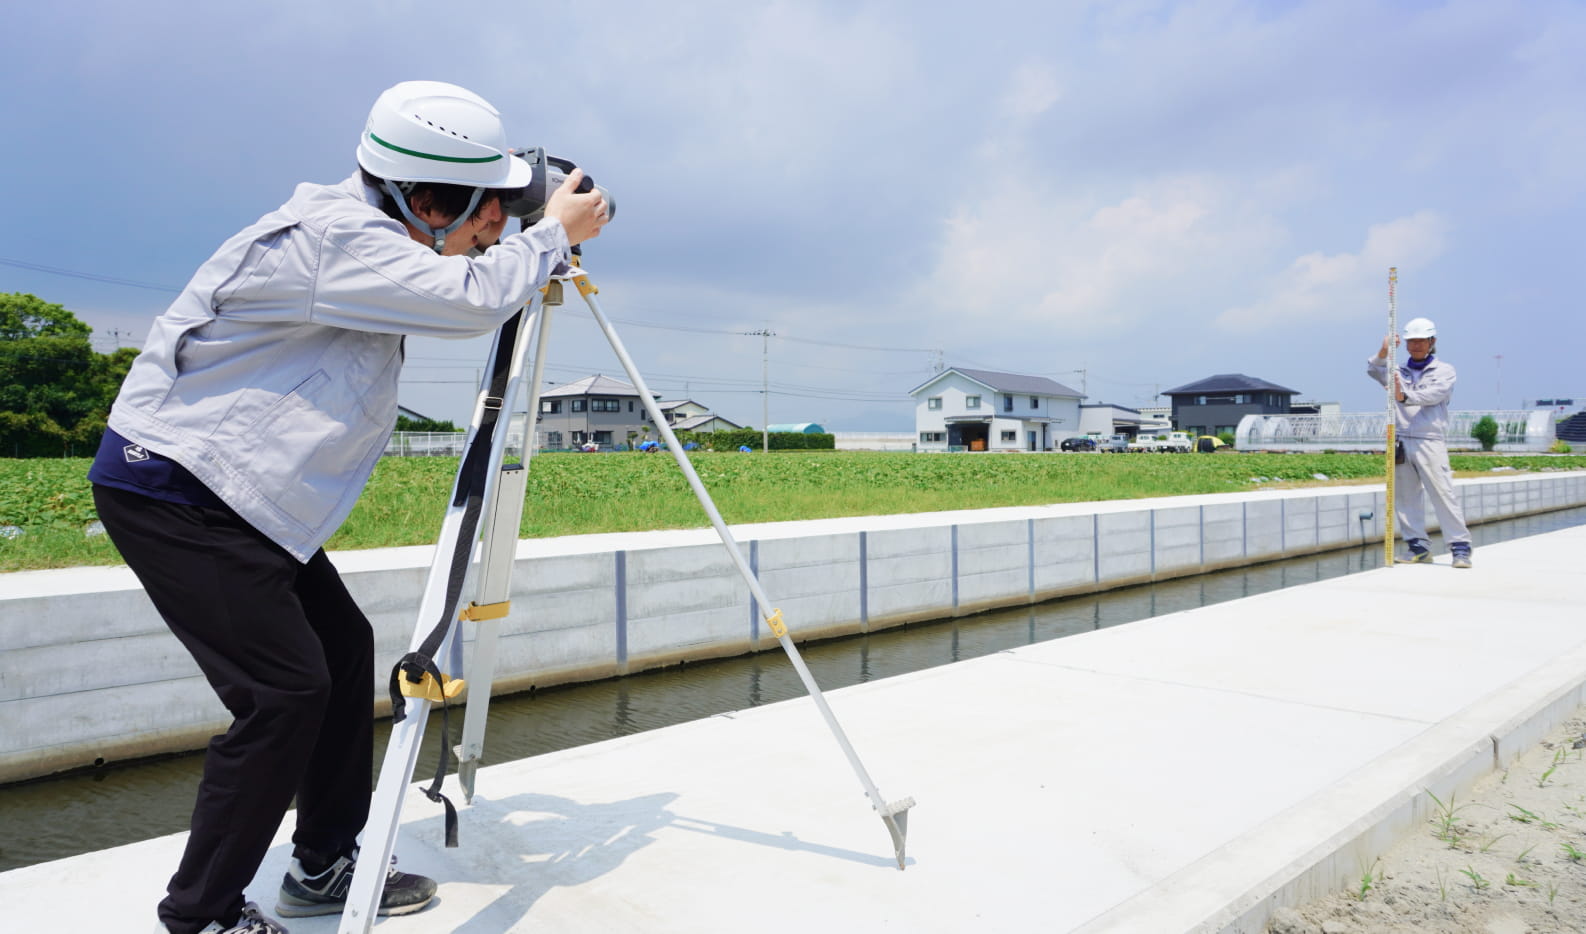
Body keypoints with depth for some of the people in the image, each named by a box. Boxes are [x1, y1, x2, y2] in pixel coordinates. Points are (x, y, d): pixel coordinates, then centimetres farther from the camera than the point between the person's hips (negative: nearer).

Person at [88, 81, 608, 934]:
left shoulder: (366, 233, 7)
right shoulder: (332, 237, -23)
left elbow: (463, 292, 21)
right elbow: (473, 298, -31)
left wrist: (538, 250, 4)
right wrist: (552, 234, -14)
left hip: (235, 491, 10)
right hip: (173, 487, -10)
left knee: (344, 649, 9)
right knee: (285, 689, -12)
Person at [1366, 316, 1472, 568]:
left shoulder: (1444, 371, 9)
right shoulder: (1398, 372, 18)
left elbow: (1434, 395, -10)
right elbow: (1373, 370, 0)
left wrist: (1404, 396, -26)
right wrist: (1383, 352, -18)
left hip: (1430, 441, -3)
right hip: (1400, 441, 3)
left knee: (1443, 493, -10)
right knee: (1405, 496, 3)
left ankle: (1460, 547, -6)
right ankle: (1418, 546, 10)